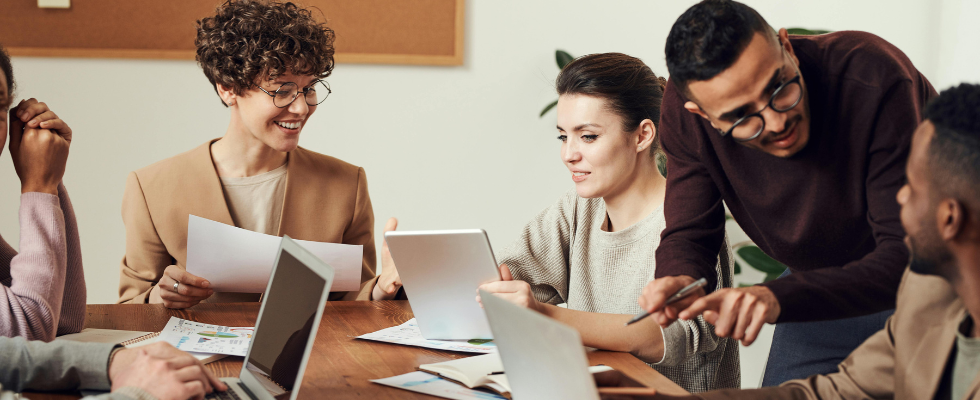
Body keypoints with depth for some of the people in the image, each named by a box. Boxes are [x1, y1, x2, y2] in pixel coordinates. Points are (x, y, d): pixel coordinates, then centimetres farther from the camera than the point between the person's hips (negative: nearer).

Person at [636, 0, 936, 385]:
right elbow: (688, 234, -13)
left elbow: (910, 256, -38)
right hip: (827, 284, 4)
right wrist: (681, 282, -38)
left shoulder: (874, 79, -37)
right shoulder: (685, 115, -22)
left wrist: (778, 297, -51)